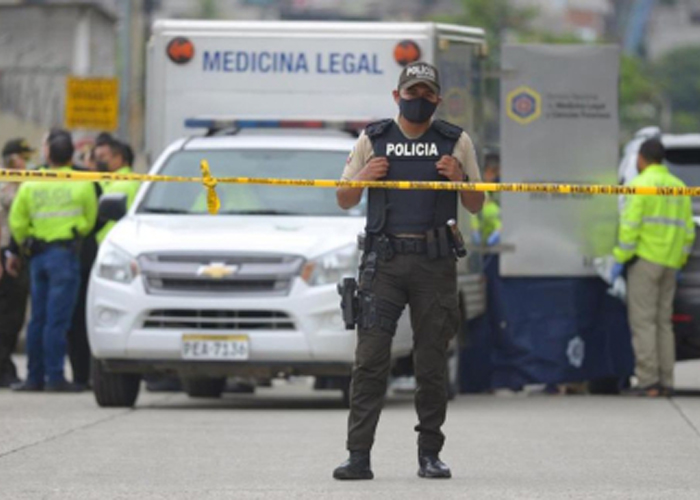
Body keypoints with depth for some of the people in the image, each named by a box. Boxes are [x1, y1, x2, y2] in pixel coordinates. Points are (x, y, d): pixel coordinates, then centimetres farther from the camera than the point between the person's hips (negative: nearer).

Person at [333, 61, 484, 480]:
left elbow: (476, 206, 12)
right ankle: (359, 455, -10)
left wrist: (459, 178, -8)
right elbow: (345, 201, 14)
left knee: (433, 363, 1)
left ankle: (430, 454, 9)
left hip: (435, 262, 0)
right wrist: (364, 177, -7)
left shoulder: (456, 142, 10)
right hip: (384, 260, 0)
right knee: (371, 358, -8)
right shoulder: (373, 140, 10)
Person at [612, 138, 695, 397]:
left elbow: (630, 227, -15)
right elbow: (687, 232, 13)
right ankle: (665, 381, 6)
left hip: (645, 259, -6)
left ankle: (648, 380, -13)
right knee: (663, 322, 10)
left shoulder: (640, 184, -7)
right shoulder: (679, 187, 14)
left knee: (643, 321, -6)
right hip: (669, 264, 7)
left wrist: (620, 259, -10)